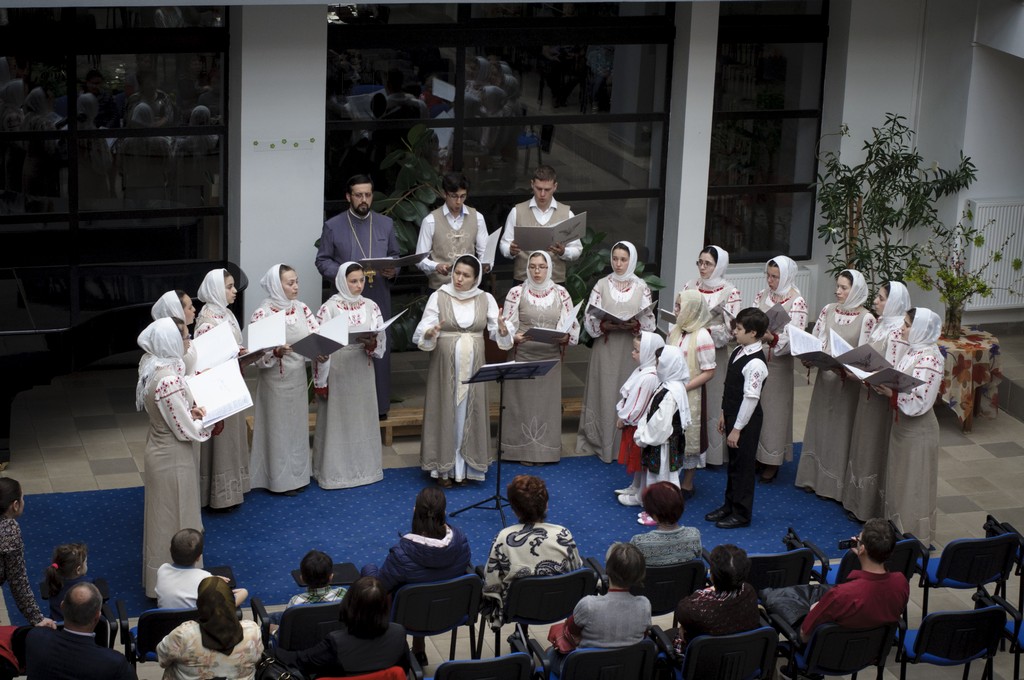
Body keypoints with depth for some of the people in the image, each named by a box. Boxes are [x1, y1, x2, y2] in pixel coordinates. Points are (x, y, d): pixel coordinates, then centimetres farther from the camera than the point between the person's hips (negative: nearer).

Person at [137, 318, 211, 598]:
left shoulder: (152, 366, -2)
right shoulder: (168, 380, -31)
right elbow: (187, 431, -24)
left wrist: (191, 411, 0)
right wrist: (207, 420, -6)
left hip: (160, 447, 10)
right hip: (174, 459, -10)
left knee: (163, 518, 24)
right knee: (174, 522, 6)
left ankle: (158, 579, 40)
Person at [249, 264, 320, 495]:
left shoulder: (301, 308, 1)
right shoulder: (262, 314, -15)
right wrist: (276, 353, -34)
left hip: (298, 376, 6)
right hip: (276, 379, -6)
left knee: (298, 424, 15)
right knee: (278, 427, 4)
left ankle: (297, 474, 29)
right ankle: (279, 479, 16)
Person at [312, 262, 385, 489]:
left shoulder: (371, 307, 5)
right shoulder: (329, 308, -7)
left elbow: (382, 339, 5)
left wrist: (372, 344, -19)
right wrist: (320, 381, -10)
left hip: (362, 371, 4)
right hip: (337, 371, -4)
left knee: (363, 419, 10)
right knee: (337, 420, 2)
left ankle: (364, 467, 21)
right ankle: (334, 470, 10)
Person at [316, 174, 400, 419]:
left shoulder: (386, 224, 11)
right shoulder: (333, 226, 3)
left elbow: (395, 256, 17)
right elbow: (322, 260, 4)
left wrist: (393, 271, -5)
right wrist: (342, 273, -14)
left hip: (379, 300, 2)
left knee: (379, 351, 3)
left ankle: (379, 406, 11)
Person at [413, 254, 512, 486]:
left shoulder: (486, 299, 3)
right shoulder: (438, 297, -4)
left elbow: (497, 332, -1)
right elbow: (423, 330, -9)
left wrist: (502, 330, -24)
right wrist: (430, 333, -32)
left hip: (473, 365, 2)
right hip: (445, 365, -2)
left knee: (469, 412, 5)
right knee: (446, 411, 1)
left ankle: (465, 466, 15)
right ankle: (443, 467, 9)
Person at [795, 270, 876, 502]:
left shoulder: (866, 318, -11)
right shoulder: (828, 310, 2)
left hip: (848, 380, -4)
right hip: (825, 376, 4)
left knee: (841, 429, 3)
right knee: (819, 424, 12)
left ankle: (835, 484, 14)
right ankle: (815, 477, 25)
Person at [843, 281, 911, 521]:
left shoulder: (897, 333, -22)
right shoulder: (880, 324, 7)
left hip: (882, 400, -9)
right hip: (868, 394, 9)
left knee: (874, 450, 2)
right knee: (862, 447, 17)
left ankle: (871, 509, 13)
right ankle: (858, 501, 30)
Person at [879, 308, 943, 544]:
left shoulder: (929, 359, -23)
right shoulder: (914, 352, 5)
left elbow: (920, 403, -26)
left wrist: (891, 392, -29)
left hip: (917, 431, -9)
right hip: (902, 425, 9)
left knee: (913, 485, 4)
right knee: (899, 479, 19)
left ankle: (914, 536, 17)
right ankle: (899, 527, 33)